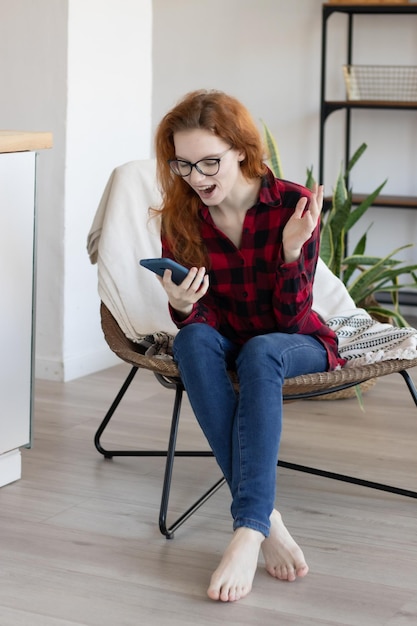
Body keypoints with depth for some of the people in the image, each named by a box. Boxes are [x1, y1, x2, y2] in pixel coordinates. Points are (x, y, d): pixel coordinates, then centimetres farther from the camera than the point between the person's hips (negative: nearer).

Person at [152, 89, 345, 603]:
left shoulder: (293, 205, -18)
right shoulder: (180, 215, -10)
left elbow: (292, 320, -17)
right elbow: (195, 320, -8)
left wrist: (292, 250, -34)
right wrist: (180, 305, -32)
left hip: (297, 345, -2)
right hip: (223, 340, 3)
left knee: (260, 352, -36)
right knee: (193, 339, -32)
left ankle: (247, 531, -42)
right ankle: (266, 518, -37)